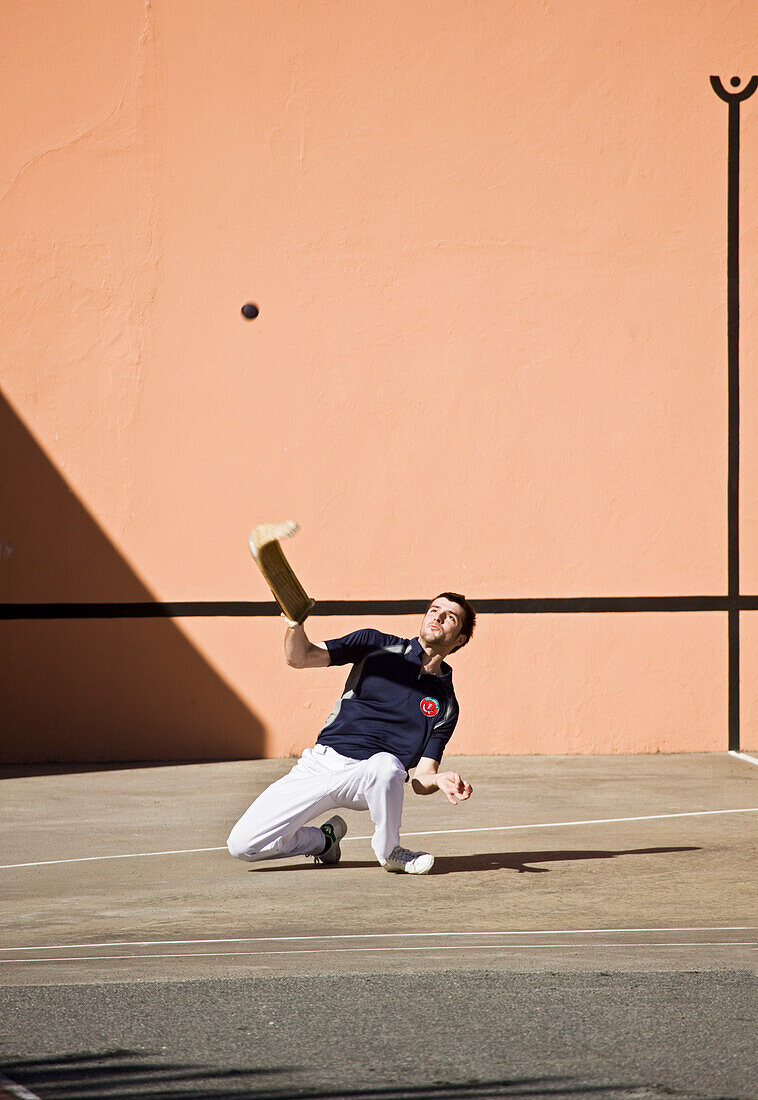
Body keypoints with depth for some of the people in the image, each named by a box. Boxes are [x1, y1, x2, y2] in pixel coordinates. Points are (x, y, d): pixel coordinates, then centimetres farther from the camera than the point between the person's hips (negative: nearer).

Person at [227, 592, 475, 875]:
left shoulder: (446, 704, 9)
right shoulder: (377, 645, 9)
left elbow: (421, 777, 4)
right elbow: (299, 657, 1)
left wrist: (438, 780, -20)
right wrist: (296, 621, -21)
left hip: (369, 777, -1)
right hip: (321, 763, 1)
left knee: (385, 765, -41)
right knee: (242, 844, -14)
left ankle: (389, 851, -12)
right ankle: (324, 840, 15)